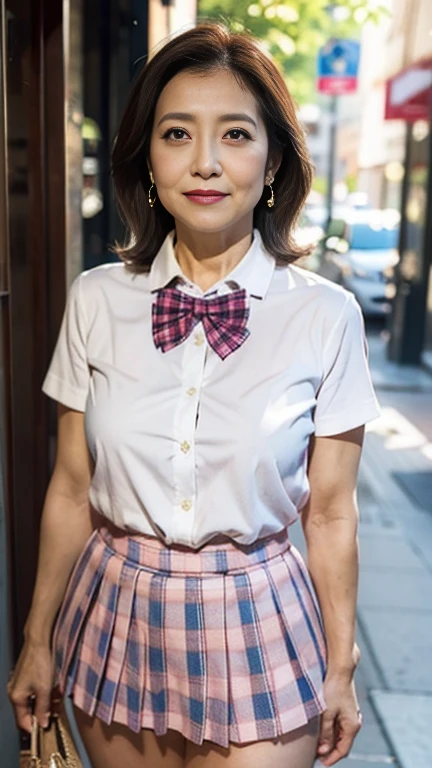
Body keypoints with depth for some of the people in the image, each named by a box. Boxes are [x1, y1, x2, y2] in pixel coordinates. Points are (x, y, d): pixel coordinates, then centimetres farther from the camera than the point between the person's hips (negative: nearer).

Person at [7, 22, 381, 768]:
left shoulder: (326, 316, -11)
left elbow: (330, 515, -4)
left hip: (256, 631, -1)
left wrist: (341, 670, 4)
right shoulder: (96, 300, -7)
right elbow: (71, 490, 0)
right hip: (115, 619, 2)